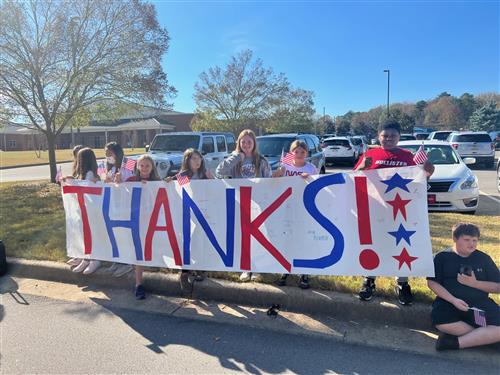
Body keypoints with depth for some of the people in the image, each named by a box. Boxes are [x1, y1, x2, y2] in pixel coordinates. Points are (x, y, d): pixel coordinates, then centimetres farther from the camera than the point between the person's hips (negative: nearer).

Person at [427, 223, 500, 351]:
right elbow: (432, 283, -3)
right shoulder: (442, 257, 2)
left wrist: (474, 283, -10)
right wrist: (453, 300, -16)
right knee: (440, 321, -35)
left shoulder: (484, 258, 8)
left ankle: (455, 342, -17)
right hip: (450, 303, -2)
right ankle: (482, 336, -11)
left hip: (480, 304, 2)